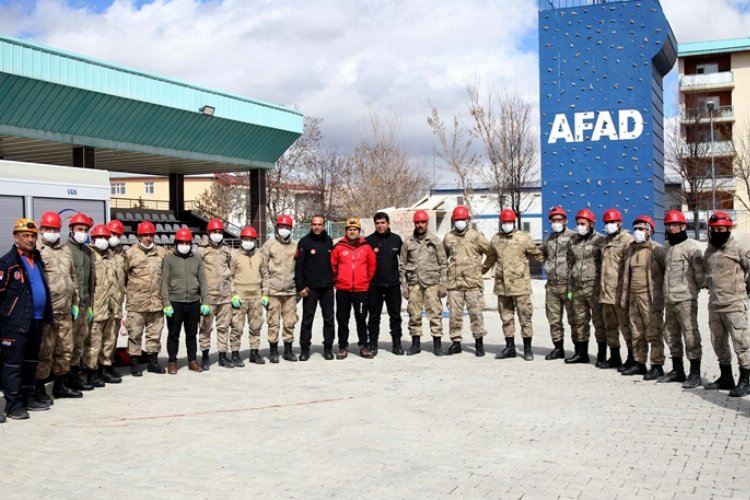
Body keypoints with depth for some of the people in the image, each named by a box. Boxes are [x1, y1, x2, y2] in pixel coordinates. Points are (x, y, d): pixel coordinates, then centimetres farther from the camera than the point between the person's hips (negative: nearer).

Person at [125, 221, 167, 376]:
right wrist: (126, 293, -3)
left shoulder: (162, 253, 10)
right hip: (136, 303, -4)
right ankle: (134, 363, 11)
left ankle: (153, 361, 23)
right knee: (135, 334, 2)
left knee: (155, 333, 12)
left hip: (156, 302, 4)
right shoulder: (130, 253, -2)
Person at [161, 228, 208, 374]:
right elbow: (164, 282, -4)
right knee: (173, 334, 5)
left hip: (194, 302, 3)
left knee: (192, 334, 12)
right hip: (175, 303, -3)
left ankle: (192, 361, 21)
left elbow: (203, 281, 9)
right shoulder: (169, 258, -1)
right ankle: (172, 362, 16)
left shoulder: (196, 259, 9)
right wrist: (166, 303, -11)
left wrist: (205, 302, 3)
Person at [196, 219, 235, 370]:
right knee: (206, 327, 1)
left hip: (225, 295, 4)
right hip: (208, 295, -4)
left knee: (224, 326, 7)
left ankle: (223, 355, 15)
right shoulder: (201, 250, -1)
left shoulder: (227, 250, 13)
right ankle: (204, 356, 11)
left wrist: (234, 293, 15)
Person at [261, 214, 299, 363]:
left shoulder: (295, 246, 10)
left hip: (290, 291, 3)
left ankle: (288, 349, 17)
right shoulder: (269, 245, 2)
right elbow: (263, 269, 0)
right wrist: (265, 291, -4)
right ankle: (273, 351, 9)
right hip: (274, 291, -3)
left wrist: (299, 288, 11)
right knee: (273, 322, 0)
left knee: (290, 322, 6)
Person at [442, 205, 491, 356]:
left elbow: (491, 252, 4)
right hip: (454, 282, 3)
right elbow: (443, 257, 24)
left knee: (476, 312, -1)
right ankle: (456, 342, 16)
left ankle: (479, 342, 10)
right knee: (454, 313, 6)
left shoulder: (476, 236, -1)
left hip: (473, 282, -3)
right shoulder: (448, 238, 11)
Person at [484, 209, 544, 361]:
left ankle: (527, 348, 10)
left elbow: (537, 255, 5)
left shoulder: (523, 238, -3)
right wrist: (481, 271, 33)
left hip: (520, 285, -4)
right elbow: (490, 259, 24)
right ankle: (510, 347, 20)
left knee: (525, 318, 1)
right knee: (506, 318, 11)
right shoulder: (495, 239, 10)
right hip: (502, 286, 4)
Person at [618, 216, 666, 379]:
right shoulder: (630, 249, 15)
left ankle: (657, 366, 0)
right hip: (634, 297, 8)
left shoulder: (656, 249, -8)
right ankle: (639, 363, 22)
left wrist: (659, 295, -9)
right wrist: (624, 296, 17)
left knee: (654, 333, -4)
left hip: (651, 298, -7)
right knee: (636, 333, 13)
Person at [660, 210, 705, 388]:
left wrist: (699, 286, 0)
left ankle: (695, 374, -1)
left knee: (690, 335, -6)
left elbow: (699, 270, -14)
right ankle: (677, 370, 25)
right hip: (669, 299, 9)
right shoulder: (667, 247, 17)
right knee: (672, 335, 14)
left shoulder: (690, 246, -8)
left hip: (685, 299, -9)